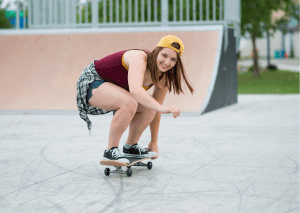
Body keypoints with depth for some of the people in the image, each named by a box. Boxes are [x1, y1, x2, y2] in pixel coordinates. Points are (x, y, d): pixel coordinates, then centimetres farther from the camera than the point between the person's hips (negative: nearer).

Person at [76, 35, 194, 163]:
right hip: (92, 83, -8)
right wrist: (161, 108, -61)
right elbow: (135, 90, -50)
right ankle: (110, 151, -20)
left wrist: (154, 141, 3)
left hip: (115, 88, 8)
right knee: (129, 102, -33)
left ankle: (130, 147, 8)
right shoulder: (139, 58, -32)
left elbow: (155, 108, 3)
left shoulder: (164, 78, -7)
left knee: (149, 105, -11)